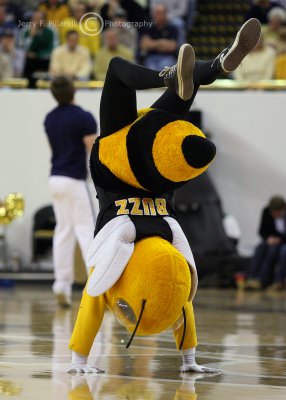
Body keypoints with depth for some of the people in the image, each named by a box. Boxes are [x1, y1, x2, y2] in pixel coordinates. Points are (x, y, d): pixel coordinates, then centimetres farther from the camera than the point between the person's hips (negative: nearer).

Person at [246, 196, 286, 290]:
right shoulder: (267, 212, -9)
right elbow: (262, 231, 1)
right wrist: (268, 238, -19)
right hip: (273, 239, 4)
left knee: (273, 248, -34)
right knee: (261, 247, -27)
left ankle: (261, 280, -37)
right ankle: (251, 278, -36)